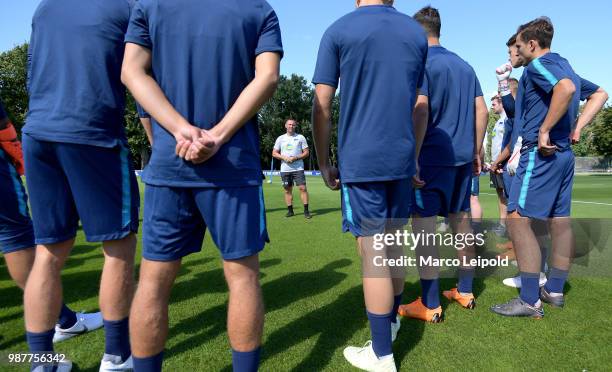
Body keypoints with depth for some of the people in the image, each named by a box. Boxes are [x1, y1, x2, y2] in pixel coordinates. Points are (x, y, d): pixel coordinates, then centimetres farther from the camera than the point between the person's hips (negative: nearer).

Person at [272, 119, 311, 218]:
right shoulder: (280, 138, 11)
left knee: (303, 188, -9)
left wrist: (296, 158, -12)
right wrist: (284, 158, -9)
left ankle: (306, 210, -4)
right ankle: (290, 210, 13)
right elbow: (274, 153, 8)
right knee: (288, 190, 5)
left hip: (298, 168, -2)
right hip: (285, 169, 2)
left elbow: (306, 153, 4)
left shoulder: (300, 137, 7)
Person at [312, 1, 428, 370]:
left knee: (372, 253, -1)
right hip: (401, 160, 5)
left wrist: (324, 164, 4)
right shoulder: (417, 33, 13)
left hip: (359, 161, -4)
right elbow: (420, 107, 15)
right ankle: (391, 319, 35)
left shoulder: (338, 31, 1)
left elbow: (322, 107, -4)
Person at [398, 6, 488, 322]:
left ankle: (430, 305, 1)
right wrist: (476, 151, 20)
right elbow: (482, 112, 14)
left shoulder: (421, 62, -6)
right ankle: (465, 292, 25)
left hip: (432, 157, -8)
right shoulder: (464, 66, 16)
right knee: (460, 220, 14)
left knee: (423, 225, -3)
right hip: (462, 157, 8)